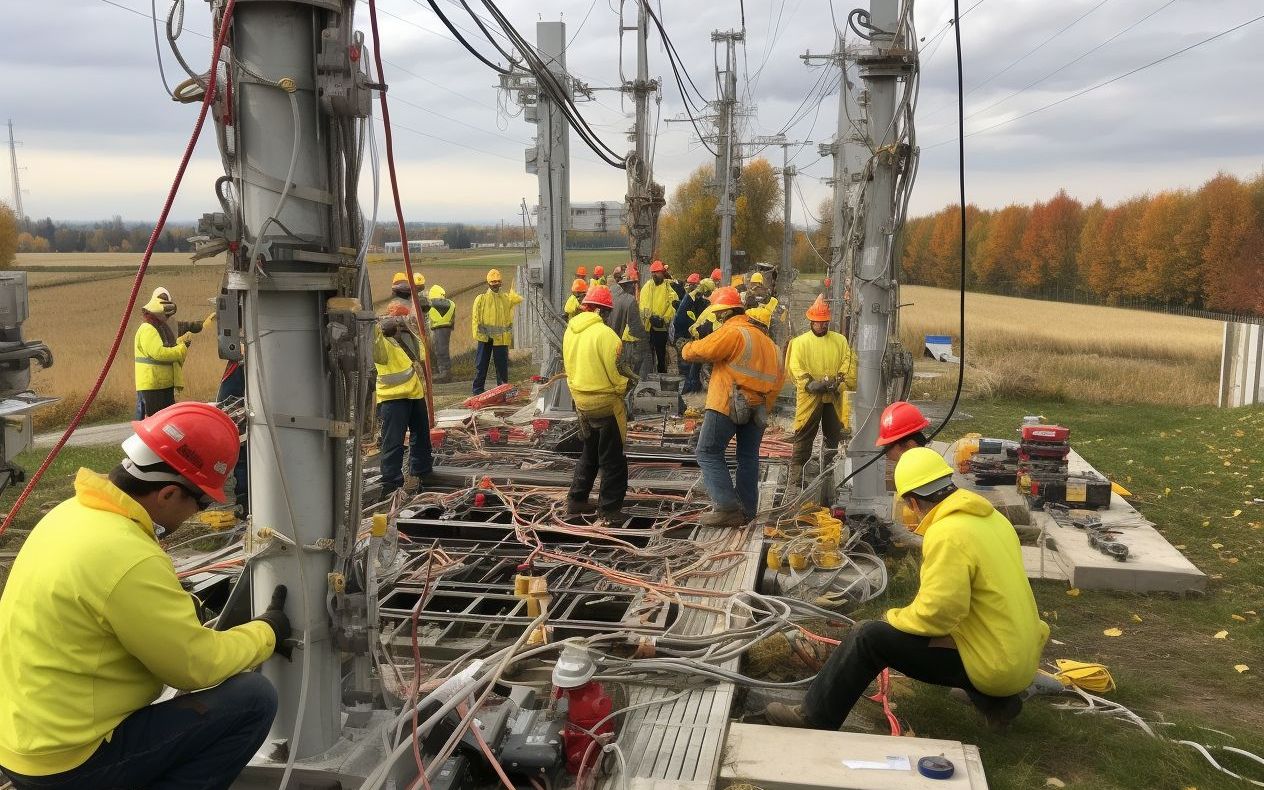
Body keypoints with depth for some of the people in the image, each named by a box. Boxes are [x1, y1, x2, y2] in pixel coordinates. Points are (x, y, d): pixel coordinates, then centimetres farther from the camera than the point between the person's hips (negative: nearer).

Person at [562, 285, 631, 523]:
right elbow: (615, 369, -19)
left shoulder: (570, 331, 4)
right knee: (612, 459, 4)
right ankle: (610, 509, 9)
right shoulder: (604, 333, -21)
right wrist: (624, 388, -1)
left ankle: (577, 500, 28)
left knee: (590, 453, 23)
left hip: (582, 402, 8)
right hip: (606, 403, -8)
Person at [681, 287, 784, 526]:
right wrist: (766, 404, 21)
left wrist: (687, 349, 7)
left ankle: (727, 507, -11)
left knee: (709, 453, -2)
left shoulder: (732, 332, -11)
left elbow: (700, 351, -16)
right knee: (748, 456, 15)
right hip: (757, 406, 8)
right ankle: (747, 510, 19)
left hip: (727, 404, -8)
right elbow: (778, 374, 20)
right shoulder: (762, 337, 17)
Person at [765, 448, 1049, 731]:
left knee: (868, 637, -8)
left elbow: (936, 613, -24)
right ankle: (996, 701, 22)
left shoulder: (947, 533, -22)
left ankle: (815, 716, 5)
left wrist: (895, 618, -5)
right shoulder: (991, 517, 5)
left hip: (993, 665, -9)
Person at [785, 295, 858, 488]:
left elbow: (848, 363, 4)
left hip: (834, 398, 3)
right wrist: (810, 384, -21)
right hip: (810, 398, -3)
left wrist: (839, 381, -13)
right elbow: (795, 368, -7)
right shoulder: (800, 342, 1)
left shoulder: (840, 340, 11)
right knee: (803, 438, -1)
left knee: (834, 437, 11)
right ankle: (795, 479, 3)